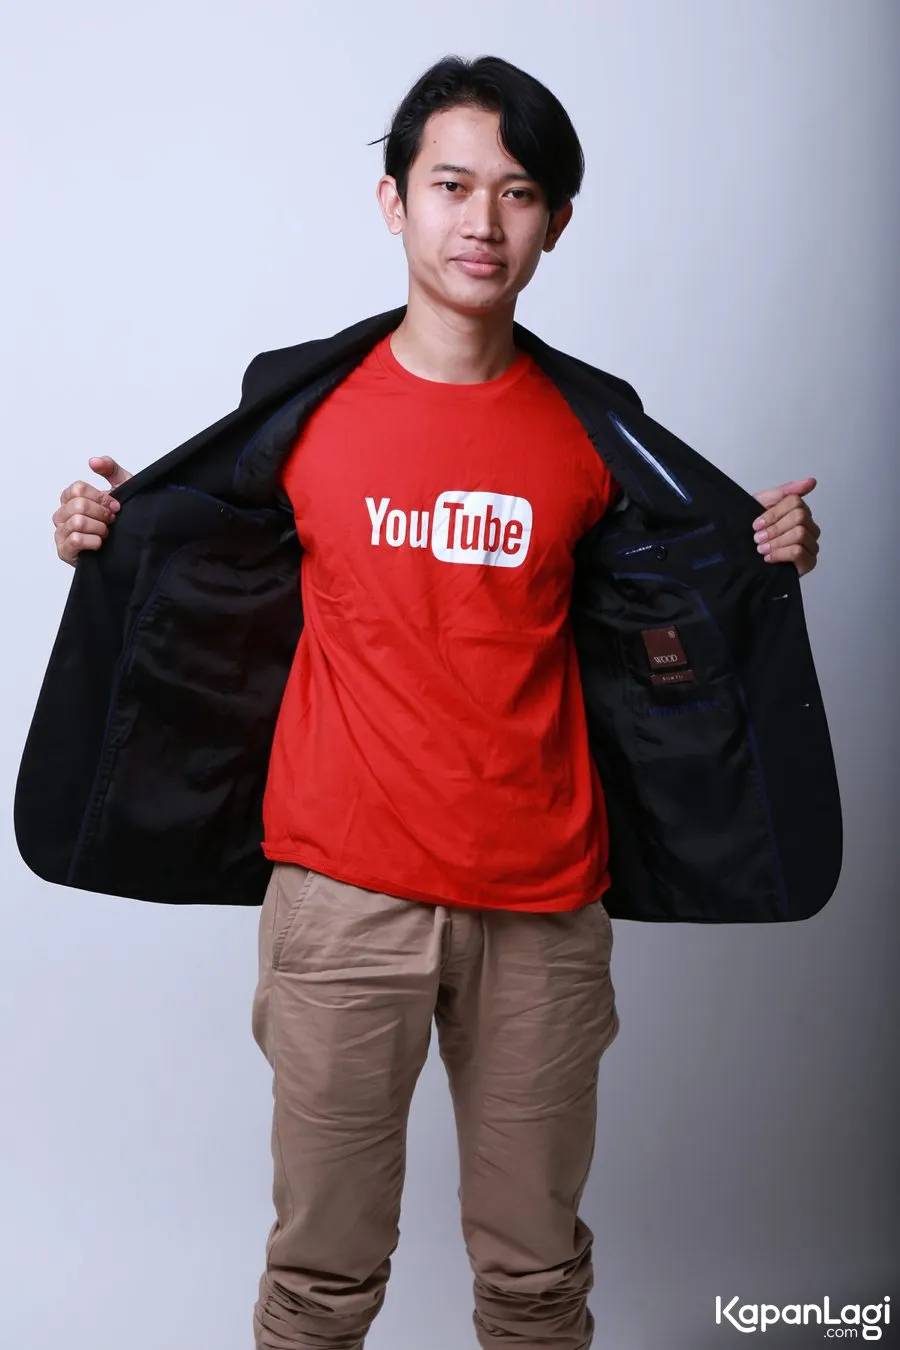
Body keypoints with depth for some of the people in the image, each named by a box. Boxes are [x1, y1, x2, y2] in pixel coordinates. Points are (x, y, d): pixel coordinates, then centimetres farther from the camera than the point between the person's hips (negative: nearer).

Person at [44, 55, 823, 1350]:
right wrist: (104, 536, -4)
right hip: (345, 889, -1)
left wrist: (765, 558, -1)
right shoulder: (302, 404, 0)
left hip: (543, 900, 2)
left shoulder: (595, 423, 4)